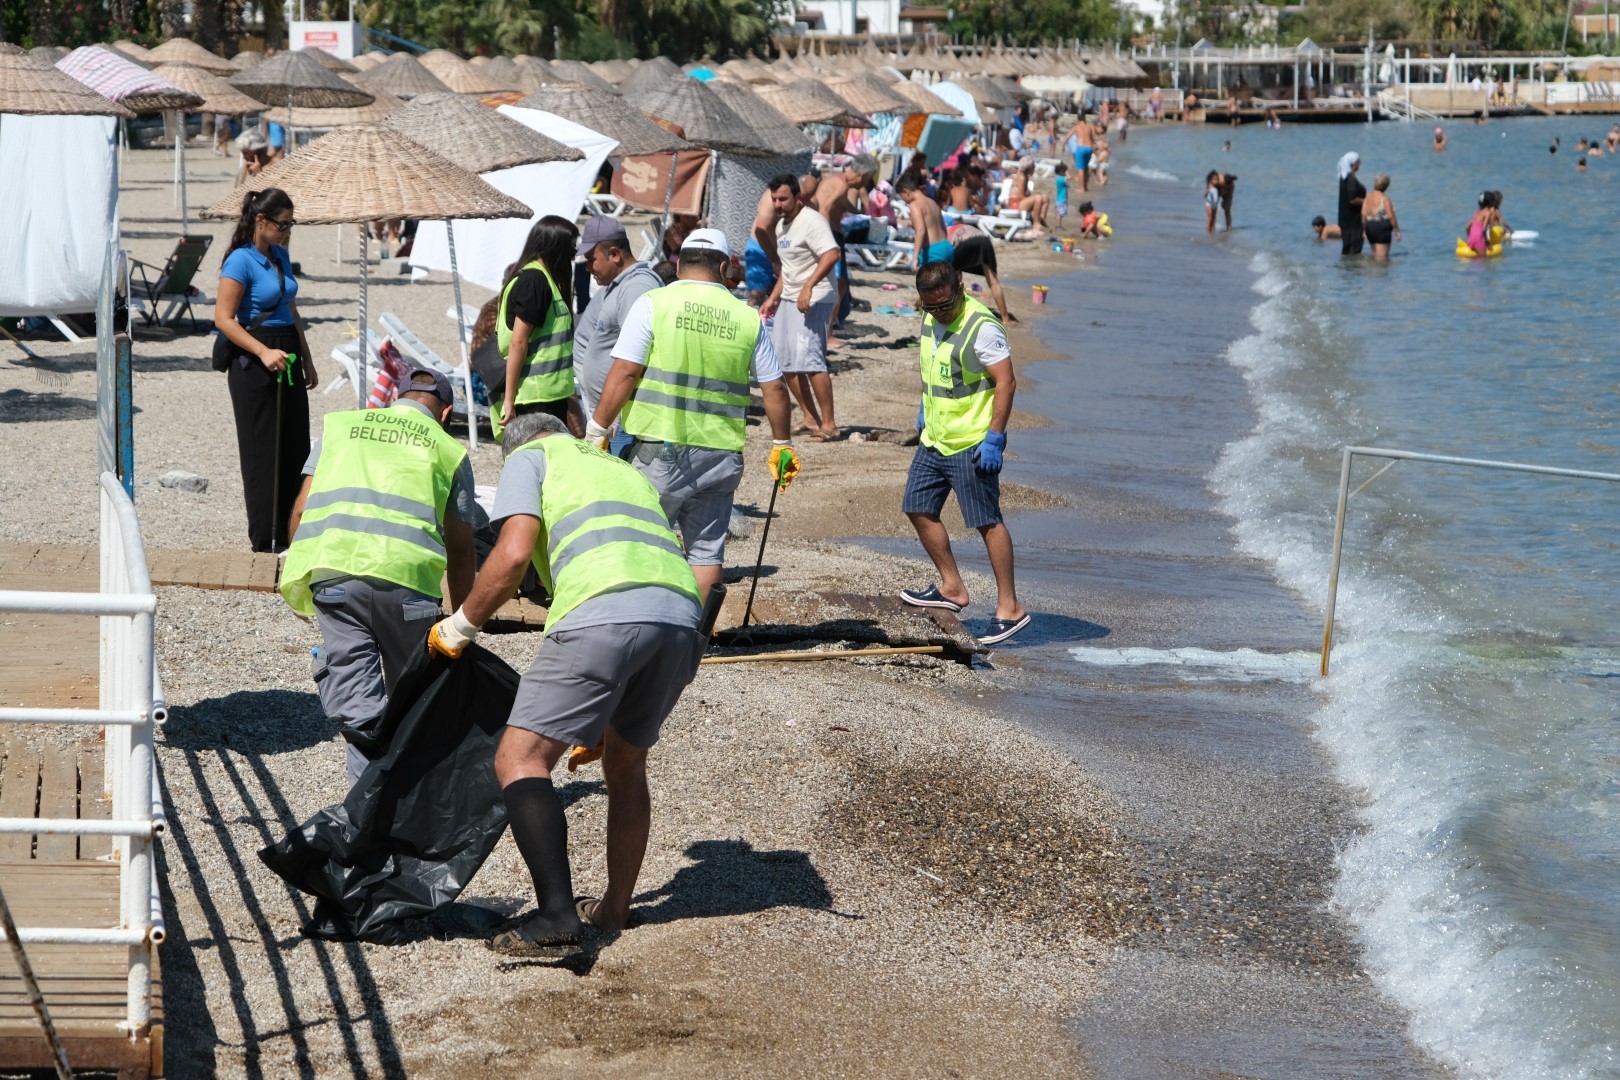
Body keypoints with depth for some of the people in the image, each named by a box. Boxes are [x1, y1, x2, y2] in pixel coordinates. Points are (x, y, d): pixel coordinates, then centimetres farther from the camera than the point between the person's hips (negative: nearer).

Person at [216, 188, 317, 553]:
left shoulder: (280, 255, 11)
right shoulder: (241, 260, -13)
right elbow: (224, 319, -16)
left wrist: (306, 360, 20)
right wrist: (263, 353, -23)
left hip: (287, 354, 8)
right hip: (253, 360, -8)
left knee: (296, 448, 9)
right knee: (263, 451, -2)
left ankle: (292, 531, 18)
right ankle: (266, 540, 4)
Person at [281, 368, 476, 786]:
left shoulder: (340, 424, 25)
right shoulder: (450, 449, 20)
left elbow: (301, 509, 18)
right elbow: (460, 551, 19)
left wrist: (295, 571, 30)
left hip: (333, 566, 1)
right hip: (408, 572, -1)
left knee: (350, 698, -2)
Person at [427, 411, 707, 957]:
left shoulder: (529, 457, 21)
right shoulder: (626, 470, 40)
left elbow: (514, 553, 2)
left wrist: (460, 626, 16)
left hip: (603, 614, -7)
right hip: (683, 619, 7)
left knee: (520, 758, -4)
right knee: (625, 764, 25)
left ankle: (557, 917, -17)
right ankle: (614, 912, 34)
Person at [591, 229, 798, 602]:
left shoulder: (654, 303, -3)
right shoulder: (747, 318, 7)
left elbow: (624, 374, -8)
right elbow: (774, 389, 10)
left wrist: (596, 431, -1)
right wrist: (781, 445, 23)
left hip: (661, 449, -3)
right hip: (720, 455, 3)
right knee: (706, 550, 9)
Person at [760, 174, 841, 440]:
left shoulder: (811, 221, -15)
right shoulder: (782, 225, 16)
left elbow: (831, 255, -28)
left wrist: (808, 287, -35)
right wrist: (773, 298, 22)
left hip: (814, 300, -10)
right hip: (788, 300, 10)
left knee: (808, 359, -18)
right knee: (784, 360, 10)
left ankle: (829, 423, -13)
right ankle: (811, 418, 20)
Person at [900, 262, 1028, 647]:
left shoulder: (981, 326, -20)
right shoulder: (931, 319, 7)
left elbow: (1006, 381, -21)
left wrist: (994, 437, -24)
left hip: (971, 444, -9)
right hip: (935, 438, 9)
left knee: (987, 521, -6)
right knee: (918, 509, 12)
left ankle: (1009, 607, 0)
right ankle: (952, 588, 26)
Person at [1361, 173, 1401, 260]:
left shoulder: (1368, 196, 6)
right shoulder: (1385, 198, -13)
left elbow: (1363, 214, 2)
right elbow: (1391, 216, -15)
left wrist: (1364, 229, 9)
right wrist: (1397, 230, -8)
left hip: (1369, 227, 7)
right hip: (1382, 228, -7)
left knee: (1374, 254, 17)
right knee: (1382, 256, -4)